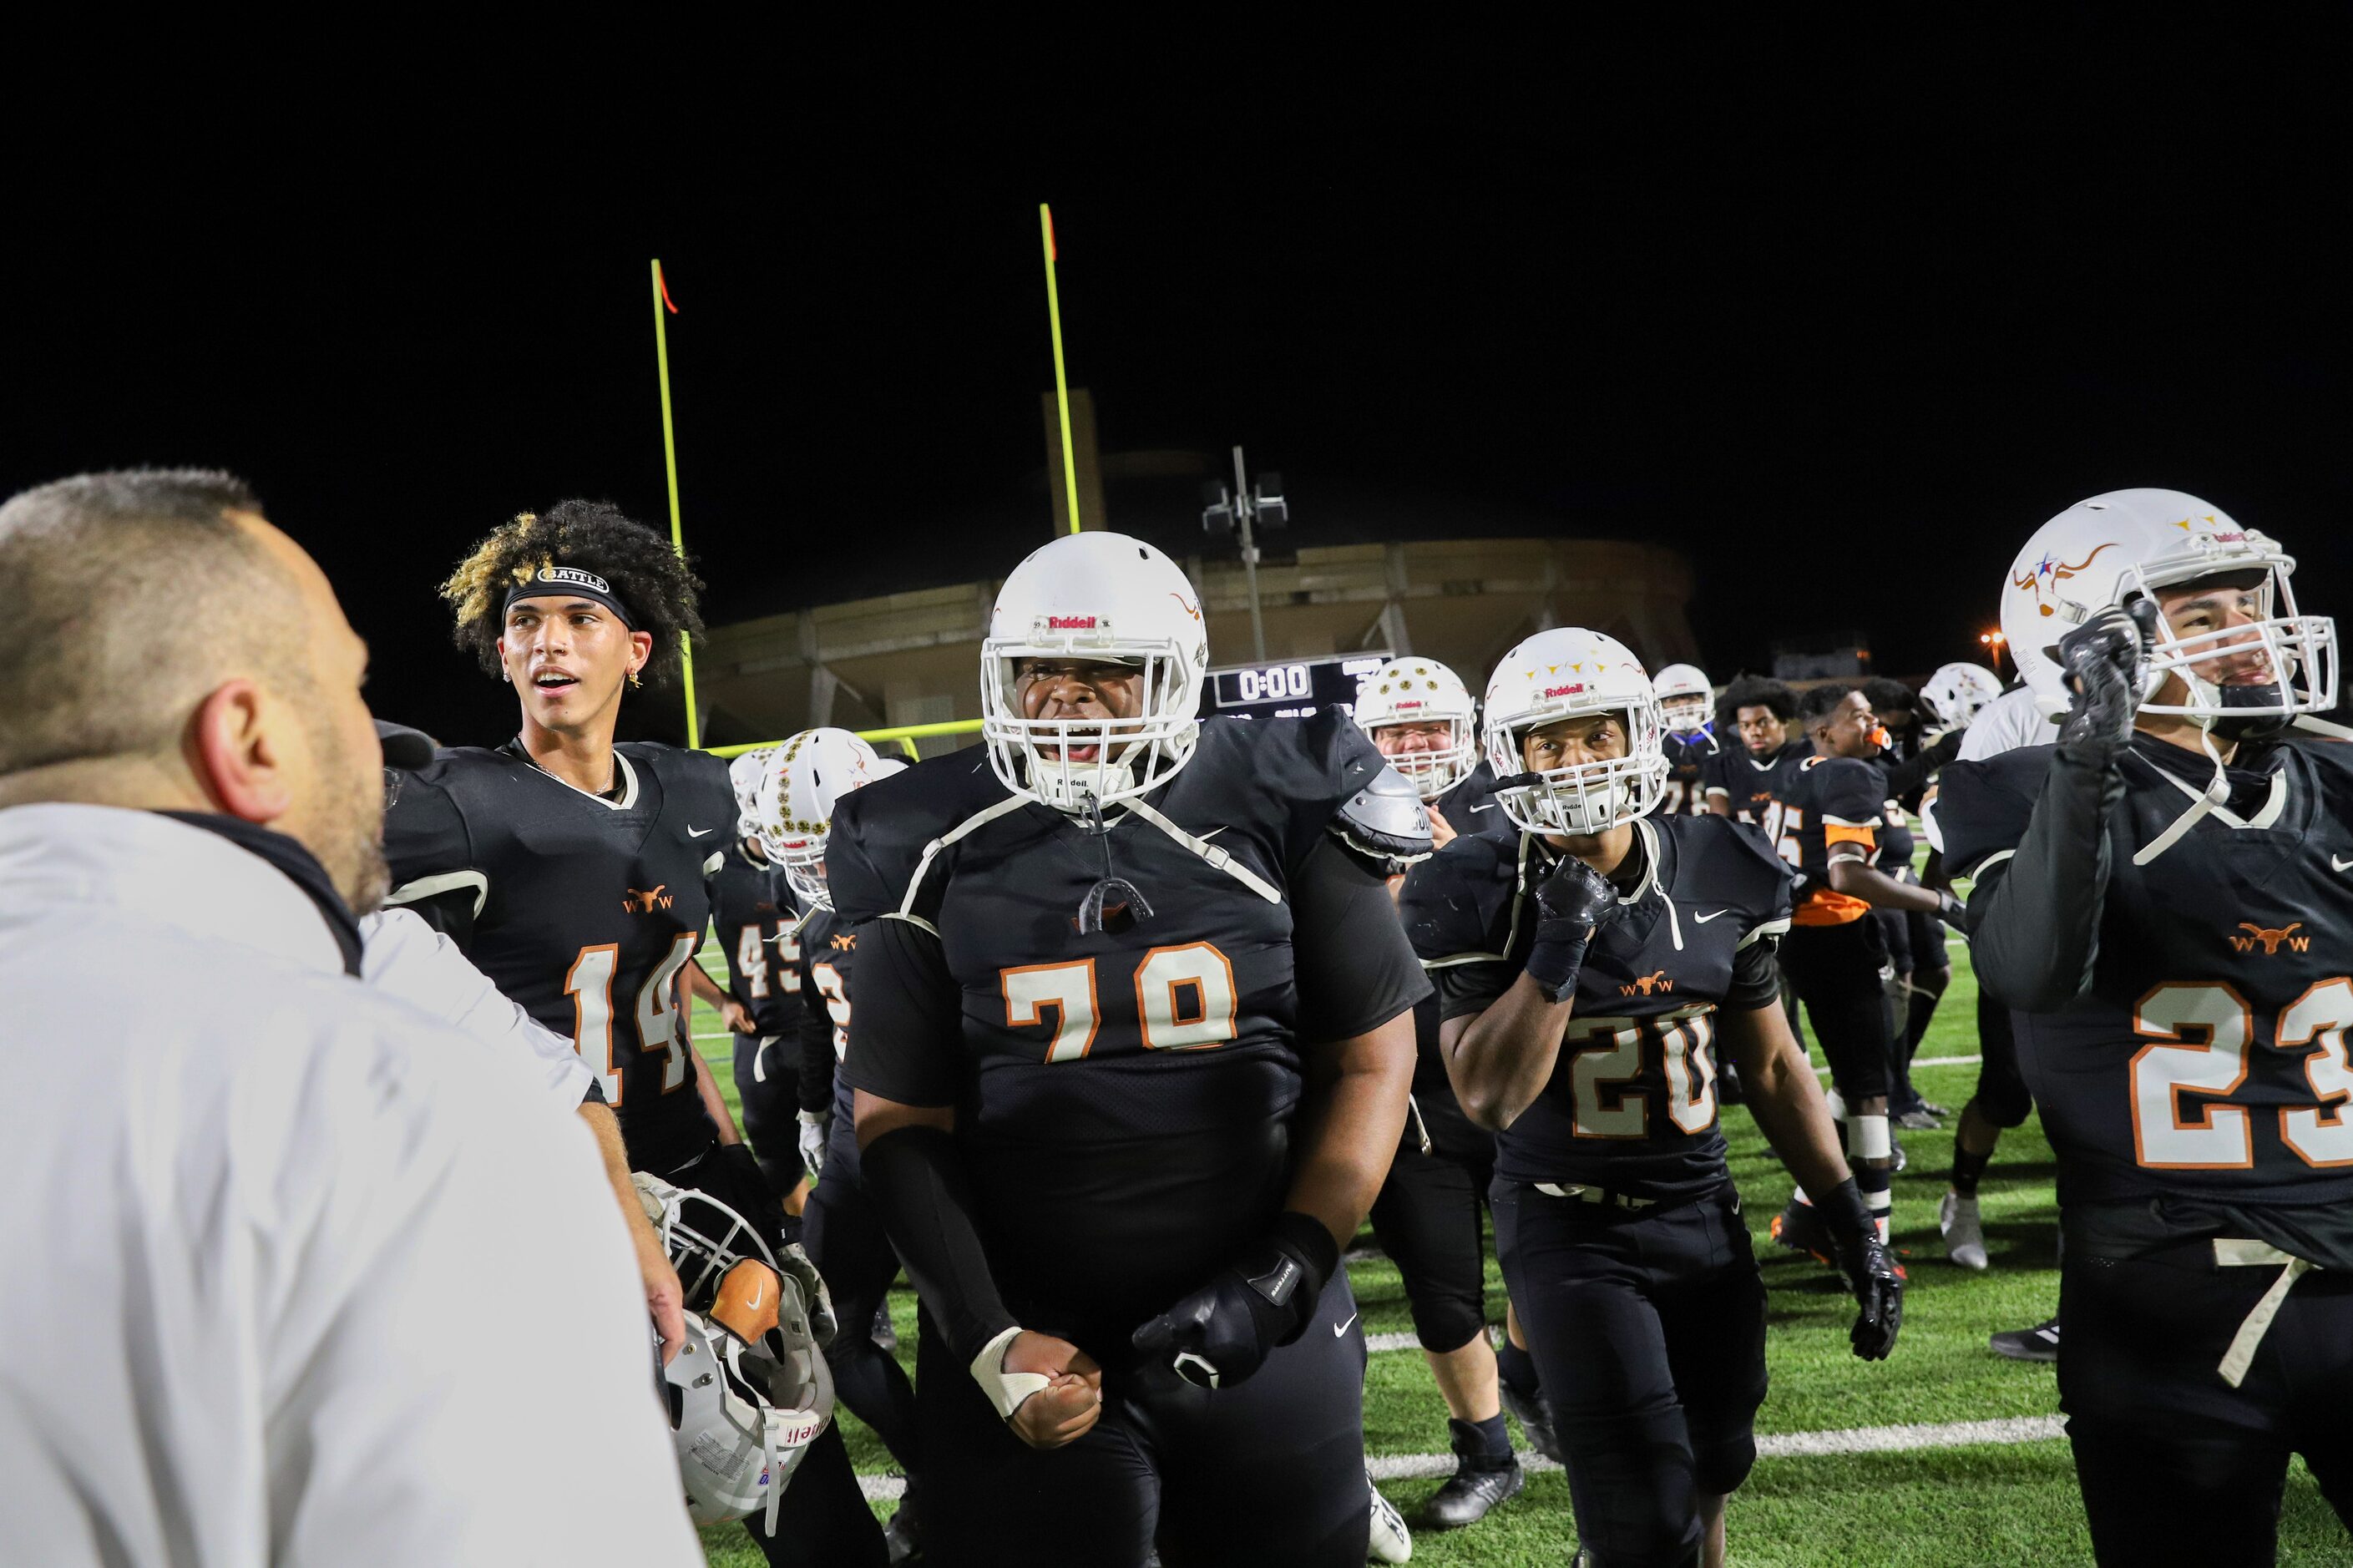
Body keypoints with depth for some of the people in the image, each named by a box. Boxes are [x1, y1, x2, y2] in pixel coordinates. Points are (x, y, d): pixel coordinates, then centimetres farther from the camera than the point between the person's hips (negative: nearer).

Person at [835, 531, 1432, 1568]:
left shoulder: (1276, 817, -6)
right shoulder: (939, 858, -4)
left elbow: (1370, 1058, -1)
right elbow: (899, 1121, -1)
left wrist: (1283, 1278, -10)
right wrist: (985, 1339, -10)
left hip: (1262, 1328, 1)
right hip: (1032, 1337, 0)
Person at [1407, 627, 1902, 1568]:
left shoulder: (1719, 875, -2)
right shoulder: (1486, 899, -13)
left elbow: (1772, 1065, 6)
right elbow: (1489, 1100, -19)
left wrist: (1852, 1222, 5)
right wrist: (1559, 948, -28)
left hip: (1702, 1213, 4)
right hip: (1570, 1229, -4)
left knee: (1716, 1464, 17)